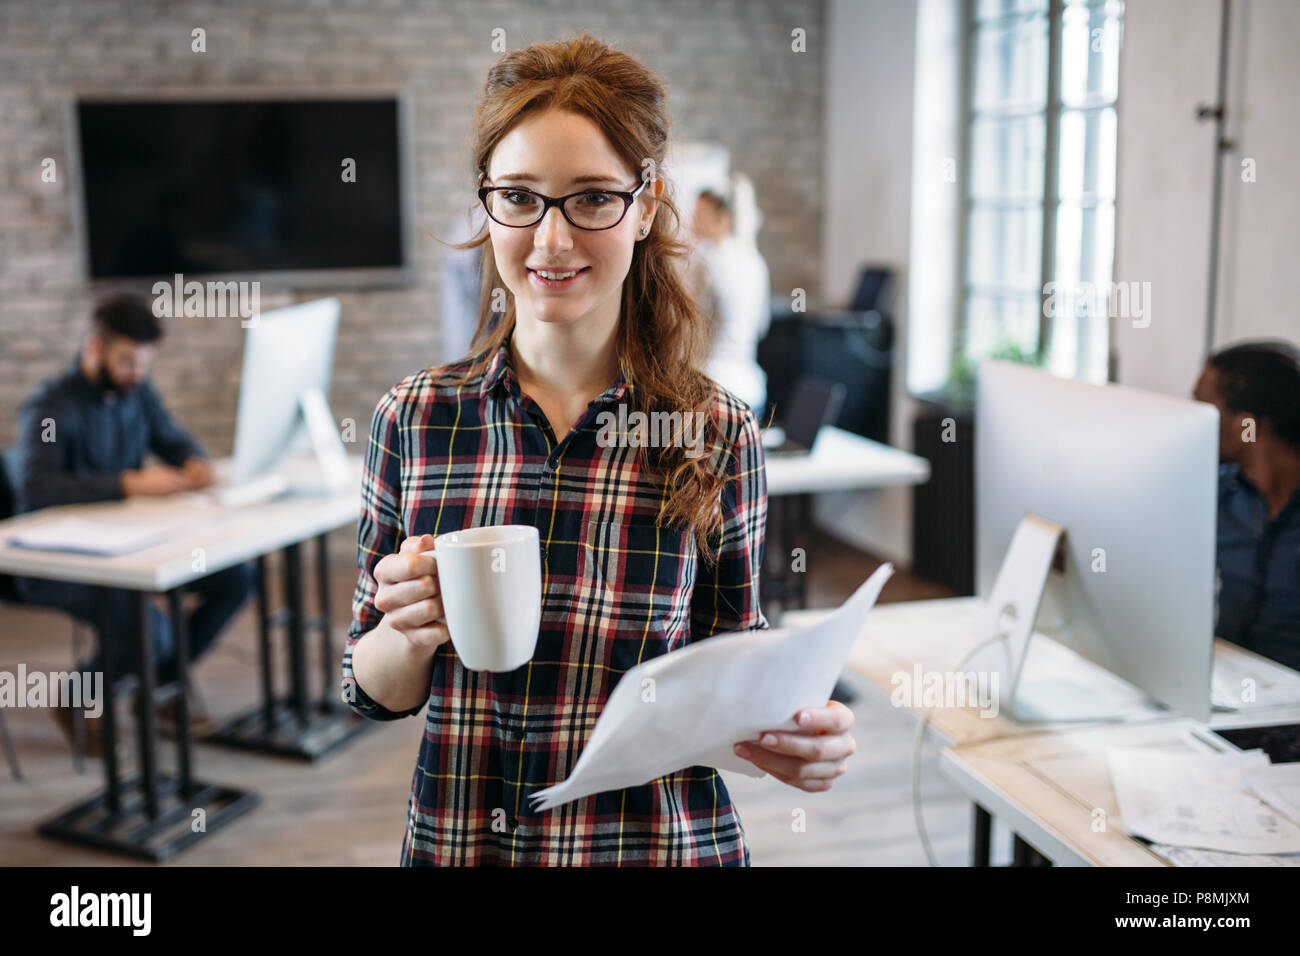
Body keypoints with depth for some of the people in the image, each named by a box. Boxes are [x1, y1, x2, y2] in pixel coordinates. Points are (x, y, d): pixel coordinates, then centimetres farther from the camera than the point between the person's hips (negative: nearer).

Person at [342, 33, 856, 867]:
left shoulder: (718, 434, -9)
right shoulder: (415, 418, -6)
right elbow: (375, 693, 1)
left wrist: (796, 738, -19)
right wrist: (411, 635, -19)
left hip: (662, 841, -1)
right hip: (452, 839, 1)